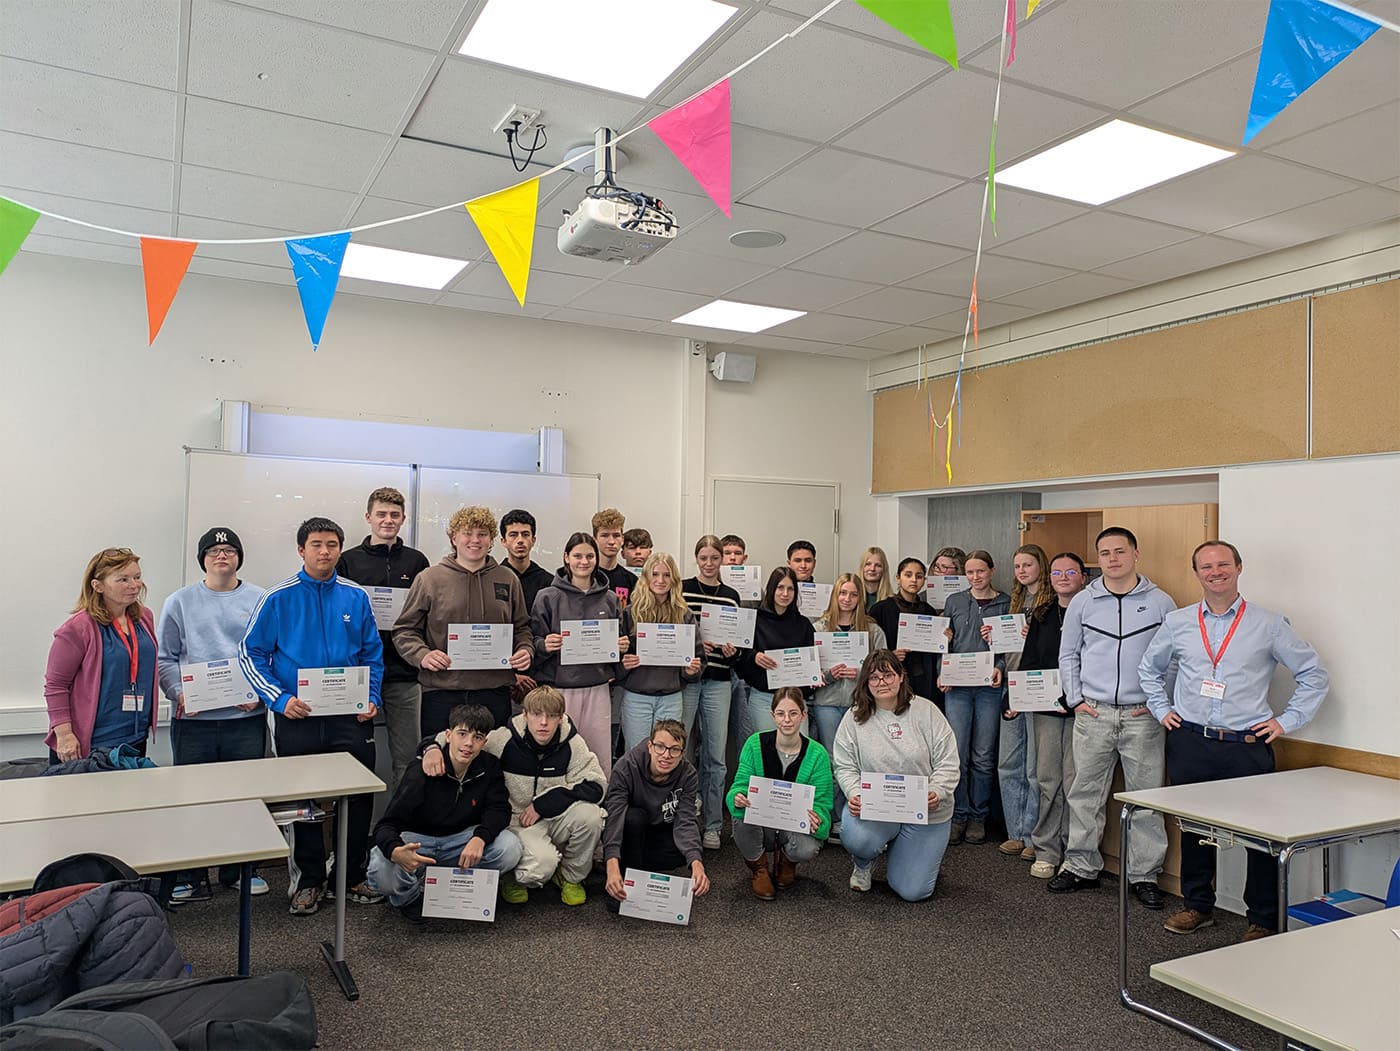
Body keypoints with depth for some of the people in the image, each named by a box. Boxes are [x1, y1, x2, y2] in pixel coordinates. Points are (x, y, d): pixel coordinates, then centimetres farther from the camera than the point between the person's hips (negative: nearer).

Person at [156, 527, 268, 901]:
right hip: (193, 718, 0)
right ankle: (190, 877, 18)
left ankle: (241, 870, 23)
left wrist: (261, 693, -10)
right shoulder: (180, 602, 7)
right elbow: (164, 658, 5)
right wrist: (179, 693, -10)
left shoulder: (261, 600, 5)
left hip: (247, 716, 0)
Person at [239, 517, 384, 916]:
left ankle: (354, 875, 23)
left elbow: (373, 654, 10)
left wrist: (371, 699, -2)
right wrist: (280, 699, -13)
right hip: (297, 717, -1)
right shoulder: (279, 599, -3)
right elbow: (250, 654, -2)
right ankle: (309, 880, 25)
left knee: (359, 797, 6)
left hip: (351, 718, 2)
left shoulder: (355, 597, 4)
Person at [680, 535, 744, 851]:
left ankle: (712, 825, 17)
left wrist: (733, 650, -5)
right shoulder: (682, 589, 1)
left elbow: (738, 641, 16)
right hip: (685, 677, -3)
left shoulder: (731, 596, 11)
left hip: (718, 680, 3)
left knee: (716, 755, 5)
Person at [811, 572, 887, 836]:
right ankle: (834, 820, 15)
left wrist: (860, 673, -11)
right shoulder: (819, 627, 5)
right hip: (827, 702, 0)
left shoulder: (872, 630, 7)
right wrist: (828, 674, -12)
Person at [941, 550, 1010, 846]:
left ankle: (978, 816, 16)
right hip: (957, 687, 1)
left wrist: (1000, 668, -12)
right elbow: (943, 643, 12)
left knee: (983, 757, 4)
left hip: (989, 688, -1)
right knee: (958, 753, -2)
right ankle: (959, 816, 9)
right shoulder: (954, 601, 11)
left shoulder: (1005, 603, 7)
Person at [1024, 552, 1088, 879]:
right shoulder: (1041, 617, 15)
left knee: (1074, 781, -3)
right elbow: (1028, 663, 13)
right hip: (1046, 708, 4)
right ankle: (1046, 851, 12)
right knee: (1047, 779, 4)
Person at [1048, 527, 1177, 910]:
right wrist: (1075, 699, 3)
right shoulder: (1082, 602, 5)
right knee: (1085, 793, 7)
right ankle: (1081, 867, 19)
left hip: (1142, 716, -1)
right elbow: (1068, 655, 11)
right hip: (1093, 714, 1)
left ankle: (1144, 874, 17)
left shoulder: (1160, 602, 2)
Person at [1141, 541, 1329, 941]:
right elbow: (1149, 668, 21)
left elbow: (1313, 674, 7)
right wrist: (1162, 709, 12)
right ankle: (1197, 905, 27)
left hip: (1247, 747, -2)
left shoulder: (1270, 624, 1)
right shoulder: (1177, 622, 7)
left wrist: (1286, 720, 1)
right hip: (1189, 744, 2)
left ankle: (1262, 919, 18)